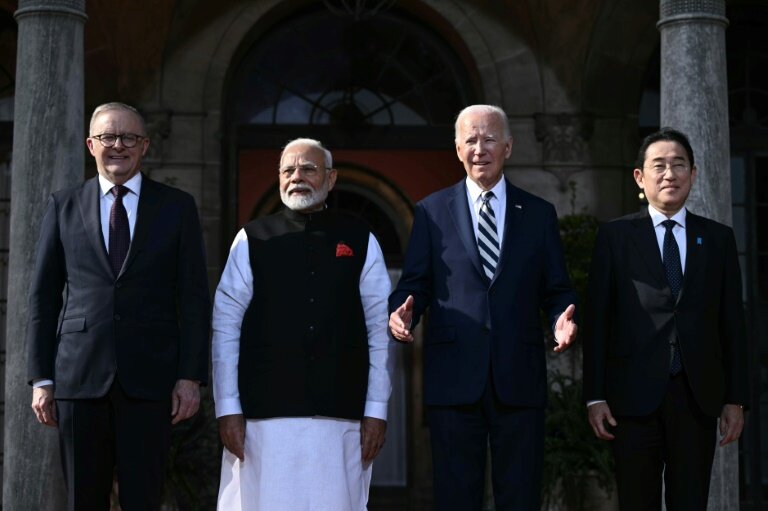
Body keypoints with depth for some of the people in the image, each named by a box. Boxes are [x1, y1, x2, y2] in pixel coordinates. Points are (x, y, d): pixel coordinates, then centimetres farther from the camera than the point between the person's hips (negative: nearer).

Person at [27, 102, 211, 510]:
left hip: (149, 377, -1)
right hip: (79, 376, 1)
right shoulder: (63, 207, 11)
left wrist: (190, 376, -3)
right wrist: (41, 377, 4)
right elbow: (43, 297, 10)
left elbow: (194, 298, 4)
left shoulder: (177, 207, 8)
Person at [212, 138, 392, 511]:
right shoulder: (251, 240, 6)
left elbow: (380, 328, 5)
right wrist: (227, 408, -3)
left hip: (341, 415, 1)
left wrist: (377, 409, 1)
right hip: (264, 415, 0)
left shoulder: (360, 241, 8)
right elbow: (225, 327, 3)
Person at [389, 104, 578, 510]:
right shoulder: (431, 212, 10)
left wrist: (563, 319, -10)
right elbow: (414, 284, 7)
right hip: (454, 377, -1)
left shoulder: (539, 214, 12)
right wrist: (402, 314, -14)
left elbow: (556, 290, 11)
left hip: (520, 377, 1)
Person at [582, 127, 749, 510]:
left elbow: (732, 322, 10)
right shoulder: (615, 237, 5)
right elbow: (597, 320, 2)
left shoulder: (718, 238, 11)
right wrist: (595, 396, -3)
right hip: (635, 396, -1)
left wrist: (735, 398, 5)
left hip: (698, 397, 2)